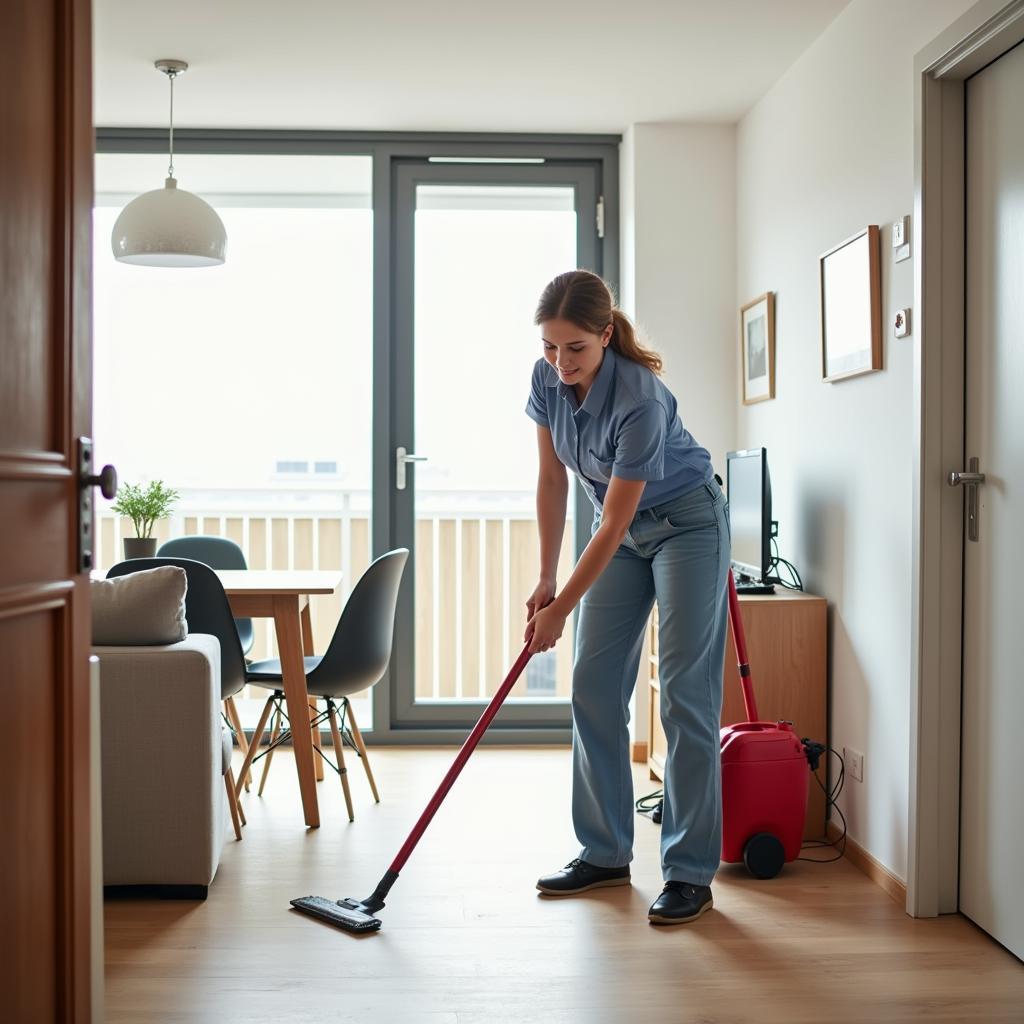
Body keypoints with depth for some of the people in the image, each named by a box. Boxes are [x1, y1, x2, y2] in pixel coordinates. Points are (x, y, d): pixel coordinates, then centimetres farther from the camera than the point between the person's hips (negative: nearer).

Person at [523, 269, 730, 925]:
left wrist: (561, 609, -21)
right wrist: (546, 581, -3)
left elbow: (614, 522, -27)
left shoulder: (639, 399, -32)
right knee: (594, 687, 3)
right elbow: (553, 481, -2)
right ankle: (606, 854, 14)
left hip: (687, 523, -7)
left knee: (686, 694, -9)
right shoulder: (549, 379, -12)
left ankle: (691, 873, -3)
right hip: (623, 529, 7)